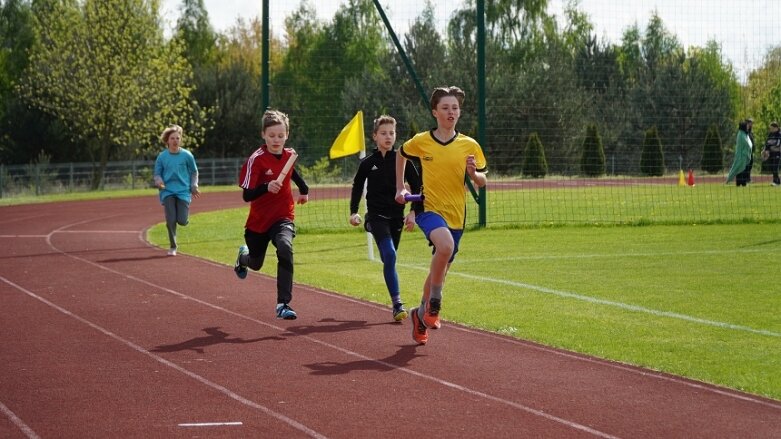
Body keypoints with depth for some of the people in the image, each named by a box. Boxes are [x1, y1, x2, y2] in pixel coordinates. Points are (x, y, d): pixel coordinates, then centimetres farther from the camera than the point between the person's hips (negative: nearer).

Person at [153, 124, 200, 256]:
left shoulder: (187, 155, -1)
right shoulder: (162, 156, 1)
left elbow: (194, 172, 12)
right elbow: (157, 173, 8)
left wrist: (194, 186, 3)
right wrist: (159, 182, -13)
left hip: (183, 191, 0)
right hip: (168, 192, 0)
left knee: (182, 221, -11)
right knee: (170, 220, -11)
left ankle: (184, 213, 29)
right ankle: (173, 247, 7)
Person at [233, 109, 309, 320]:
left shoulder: (289, 155, -3)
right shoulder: (256, 160, -19)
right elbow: (246, 195, -26)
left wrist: (304, 189, 31)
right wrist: (266, 187, -42)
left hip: (283, 217, 1)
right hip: (258, 221, -1)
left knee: (285, 248, -31)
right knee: (256, 263, 20)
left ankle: (283, 303, -31)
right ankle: (243, 257, 61)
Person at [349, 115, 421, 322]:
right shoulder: (368, 163, 2)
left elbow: (416, 187, 7)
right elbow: (357, 187, 15)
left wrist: (413, 212, -1)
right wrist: (353, 212, 5)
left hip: (397, 216, 2)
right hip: (376, 216, -2)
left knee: (389, 259, 9)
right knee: (389, 255, -19)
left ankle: (396, 304, 24)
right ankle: (397, 303, -24)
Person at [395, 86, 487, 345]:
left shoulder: (470, 146, 1)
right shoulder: (420, 142, -1)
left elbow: (482, 182, 6)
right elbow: (401, 154, 20)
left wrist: (474, 173, -17)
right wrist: (400, 187, 15)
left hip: (455, 216, 3)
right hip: (429, 209, -3)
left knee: (440, 270, 12)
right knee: (445, 245, -34)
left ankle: (421, 314, 38)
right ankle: (434, 303, -16)